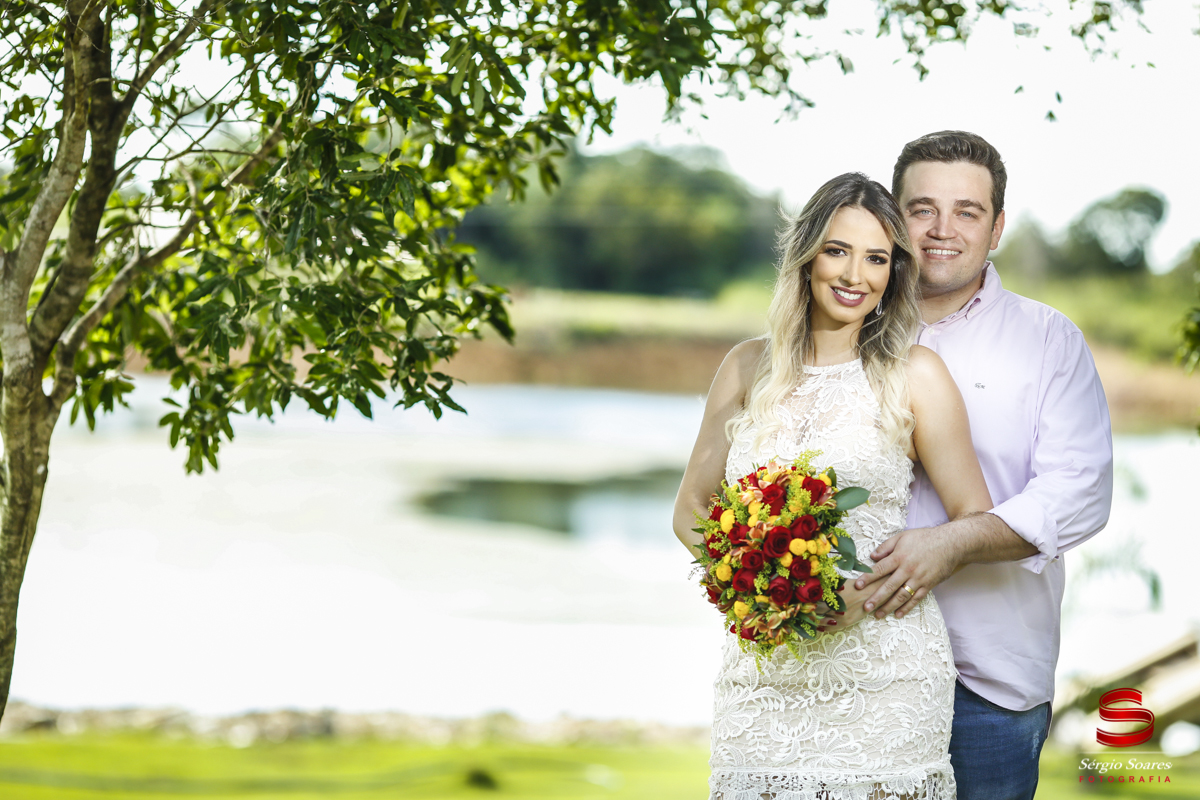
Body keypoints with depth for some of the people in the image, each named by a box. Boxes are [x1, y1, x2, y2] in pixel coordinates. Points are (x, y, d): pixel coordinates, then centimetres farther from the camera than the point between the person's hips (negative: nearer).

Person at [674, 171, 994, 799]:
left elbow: (974, 521, 0)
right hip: (764, 671, 3)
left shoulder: (915, 376, -1)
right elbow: (691, 510, 15)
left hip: (881, 672, -3)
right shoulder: (749, 367, 8)